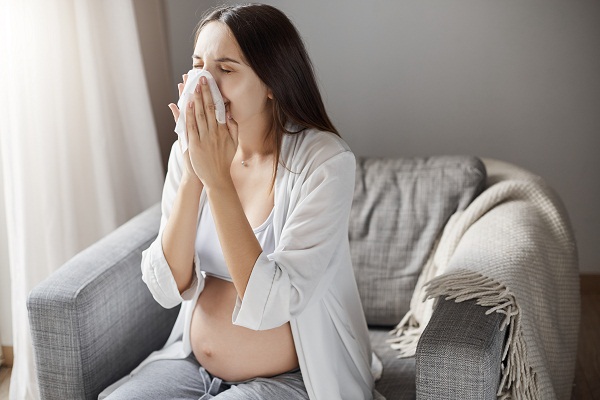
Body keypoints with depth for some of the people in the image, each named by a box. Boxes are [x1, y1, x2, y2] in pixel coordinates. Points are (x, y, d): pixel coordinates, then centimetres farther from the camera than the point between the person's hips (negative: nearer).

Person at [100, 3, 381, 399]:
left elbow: (271, 305, -25)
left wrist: (217, 177, -27)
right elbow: (167, 288, -10)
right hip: (193, 363, 5)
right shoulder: (190, 150, -3)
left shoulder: (325, 160, -18)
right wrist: (192, 175, -20)